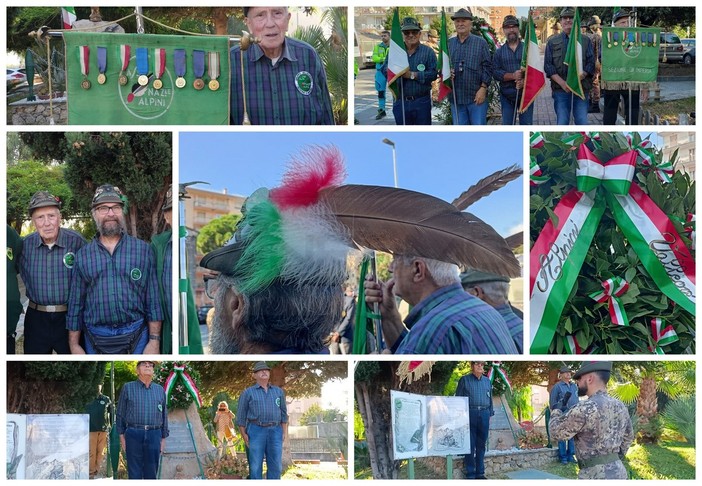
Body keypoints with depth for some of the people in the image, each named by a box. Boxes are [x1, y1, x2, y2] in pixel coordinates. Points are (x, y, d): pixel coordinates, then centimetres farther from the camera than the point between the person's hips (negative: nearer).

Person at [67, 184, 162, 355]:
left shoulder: (144, 250, 2)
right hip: (96, 340, 1)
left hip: (136, 337, -1)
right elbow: (75, 304, 8)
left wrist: (154, 341, -5)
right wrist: (74, 345, 4)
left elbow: (153, 300, 0)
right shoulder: (82, 256, 6)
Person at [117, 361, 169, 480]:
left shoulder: (160, 390, 13)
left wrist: (163, 438, 10)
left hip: (154, 435, 2)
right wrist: (121, 436, 2)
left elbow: (164, 415, 15)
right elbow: (120, 413, 7)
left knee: (151, 473, 3)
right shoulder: (128, 388, 7)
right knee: (134, 473, 0)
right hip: (133, 434, -2)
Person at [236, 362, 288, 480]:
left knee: (276, 465, 1)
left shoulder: (278, 391, 13)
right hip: (256, 431, -3)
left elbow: (283, 412, 15)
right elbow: (241, 415, 3)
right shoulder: (248, 393, 4)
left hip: (275, 432, 3)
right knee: (255, 465, -2)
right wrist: (244, 435, -4)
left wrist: (285, 432, 6)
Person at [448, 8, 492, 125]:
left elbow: (487, 67, -1)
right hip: (456, 97, 3)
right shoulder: (448, 44, 9)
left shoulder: (481, 43, 2)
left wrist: (483, 88, -10)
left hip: (477, 97, -3)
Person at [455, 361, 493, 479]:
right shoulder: (464, 380, 2)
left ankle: (480, 473, 15)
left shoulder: (487, 381, 15)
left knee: (481, 445, 7)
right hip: (470, 413, -4)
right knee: (470, 445, -3)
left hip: (484, 415, 4)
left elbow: (490, 399, 19)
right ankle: (470, 474, 2)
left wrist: (490, 414, 13)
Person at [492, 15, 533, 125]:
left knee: (527, 124, 1)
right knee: (507, 125, 5)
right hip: (507, 95, 1)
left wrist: (525, 81, -20)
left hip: (526, 93, -1)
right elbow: (495, 72, -3)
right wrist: (512, 76, -19)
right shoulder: (499, 52, 9)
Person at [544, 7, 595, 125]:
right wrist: (562, 83, -11)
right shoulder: (552, 41, 11)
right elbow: (548, 66, 3)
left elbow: (591, 63, 4)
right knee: (562, 122, -2)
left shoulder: (585, 41, 11)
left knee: (582, 122, -5)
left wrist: (579, 78, -15)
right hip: (560, 89, 0)